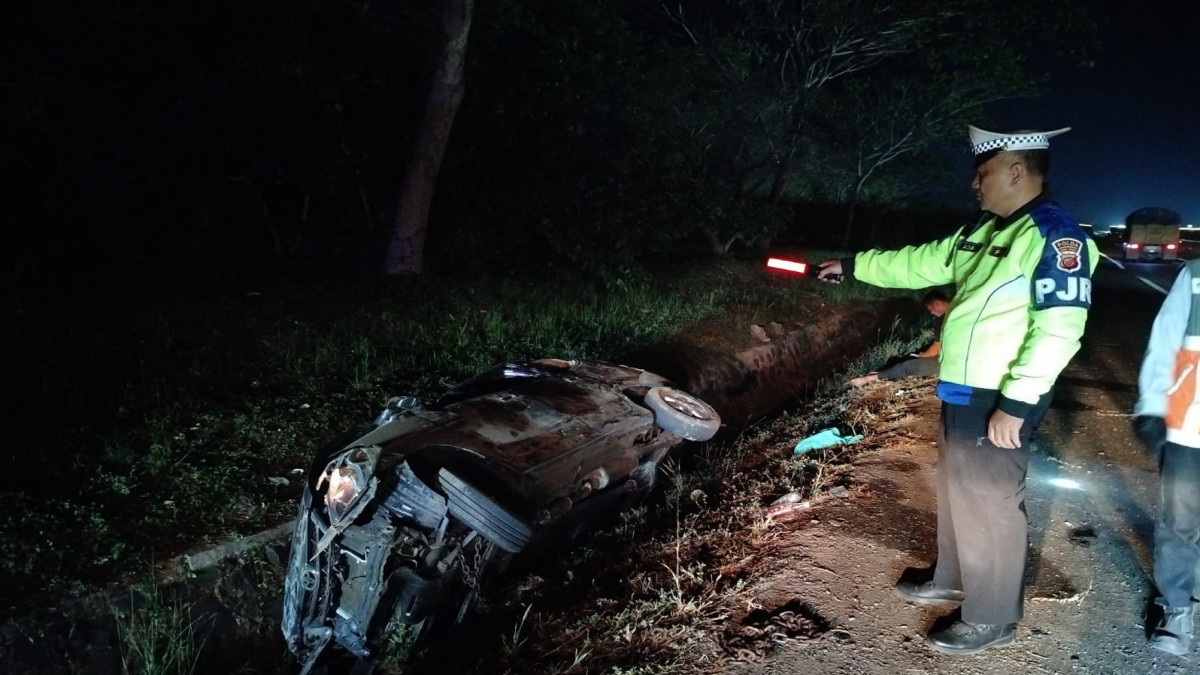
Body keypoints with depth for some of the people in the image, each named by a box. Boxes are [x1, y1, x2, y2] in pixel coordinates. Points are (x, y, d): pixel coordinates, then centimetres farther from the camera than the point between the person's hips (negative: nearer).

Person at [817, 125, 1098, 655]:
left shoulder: (1054, 234, -18)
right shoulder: (985, 231, 11)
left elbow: (1060, 329, -25)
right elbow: (919, 264, 21)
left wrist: (1016, 403, -26)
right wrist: (852, 266, 22)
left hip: (999, 402, -9)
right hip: (962, 393, 9)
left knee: (989, 504, 3)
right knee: (957, 491, 22)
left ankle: (992, 618, 19)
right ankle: (953, 579, 41)